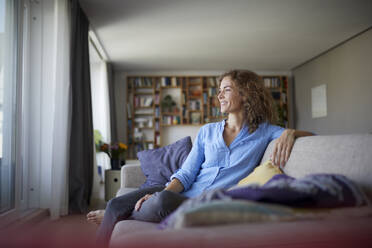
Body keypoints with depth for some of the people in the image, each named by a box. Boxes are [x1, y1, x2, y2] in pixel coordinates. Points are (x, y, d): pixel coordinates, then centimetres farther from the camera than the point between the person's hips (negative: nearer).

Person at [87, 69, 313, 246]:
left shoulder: (262, 132, 8)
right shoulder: (207, 131, 16)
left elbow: (310, 136, 11)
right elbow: (187, 173, 8)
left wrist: (289, 132, -13)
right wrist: (163, 192, -11)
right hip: (185, 194, 4)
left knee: (165, 201, -34)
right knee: (116, 204, -19)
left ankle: (116, 217, -6)